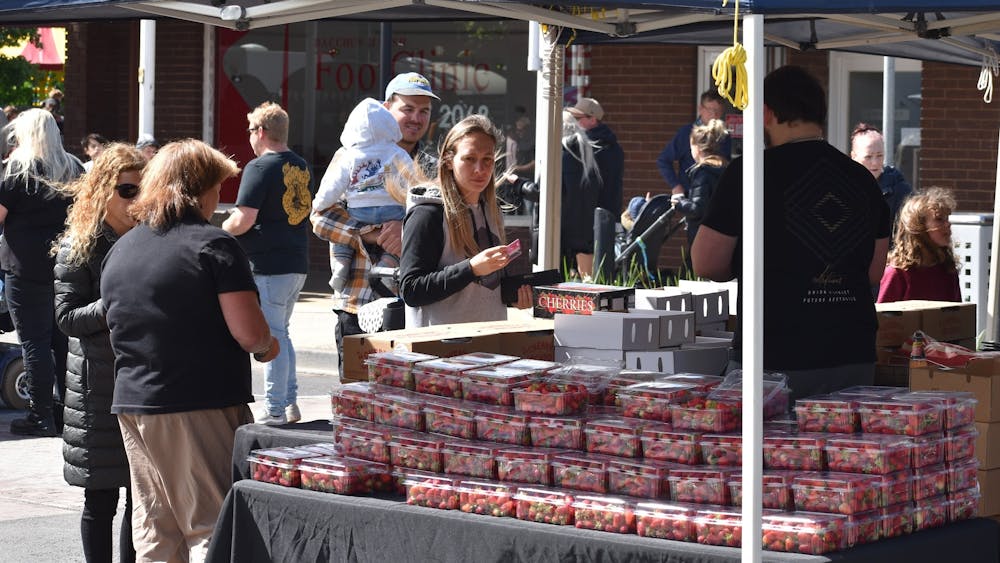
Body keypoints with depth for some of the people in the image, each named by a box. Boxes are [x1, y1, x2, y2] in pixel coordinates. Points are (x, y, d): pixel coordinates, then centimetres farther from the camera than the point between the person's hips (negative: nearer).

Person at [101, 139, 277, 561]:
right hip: (204, 408, -6)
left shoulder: (119, 251, 11)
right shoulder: (214, 245, -10)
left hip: (133, 404, 6)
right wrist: (268, 346, 6)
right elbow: (249, 333, -16)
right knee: (212, 527, -3)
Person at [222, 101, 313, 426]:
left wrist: (221, 232, 2)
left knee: (272, 337, -4)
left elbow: (243, 220, -20)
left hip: (268, 266, -8)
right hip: (298, 263, 8)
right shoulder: (301, 167, 12)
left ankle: (275, 411, -1)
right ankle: (290, 404, 19)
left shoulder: (260, 168, -13)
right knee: (281, 333, 18)